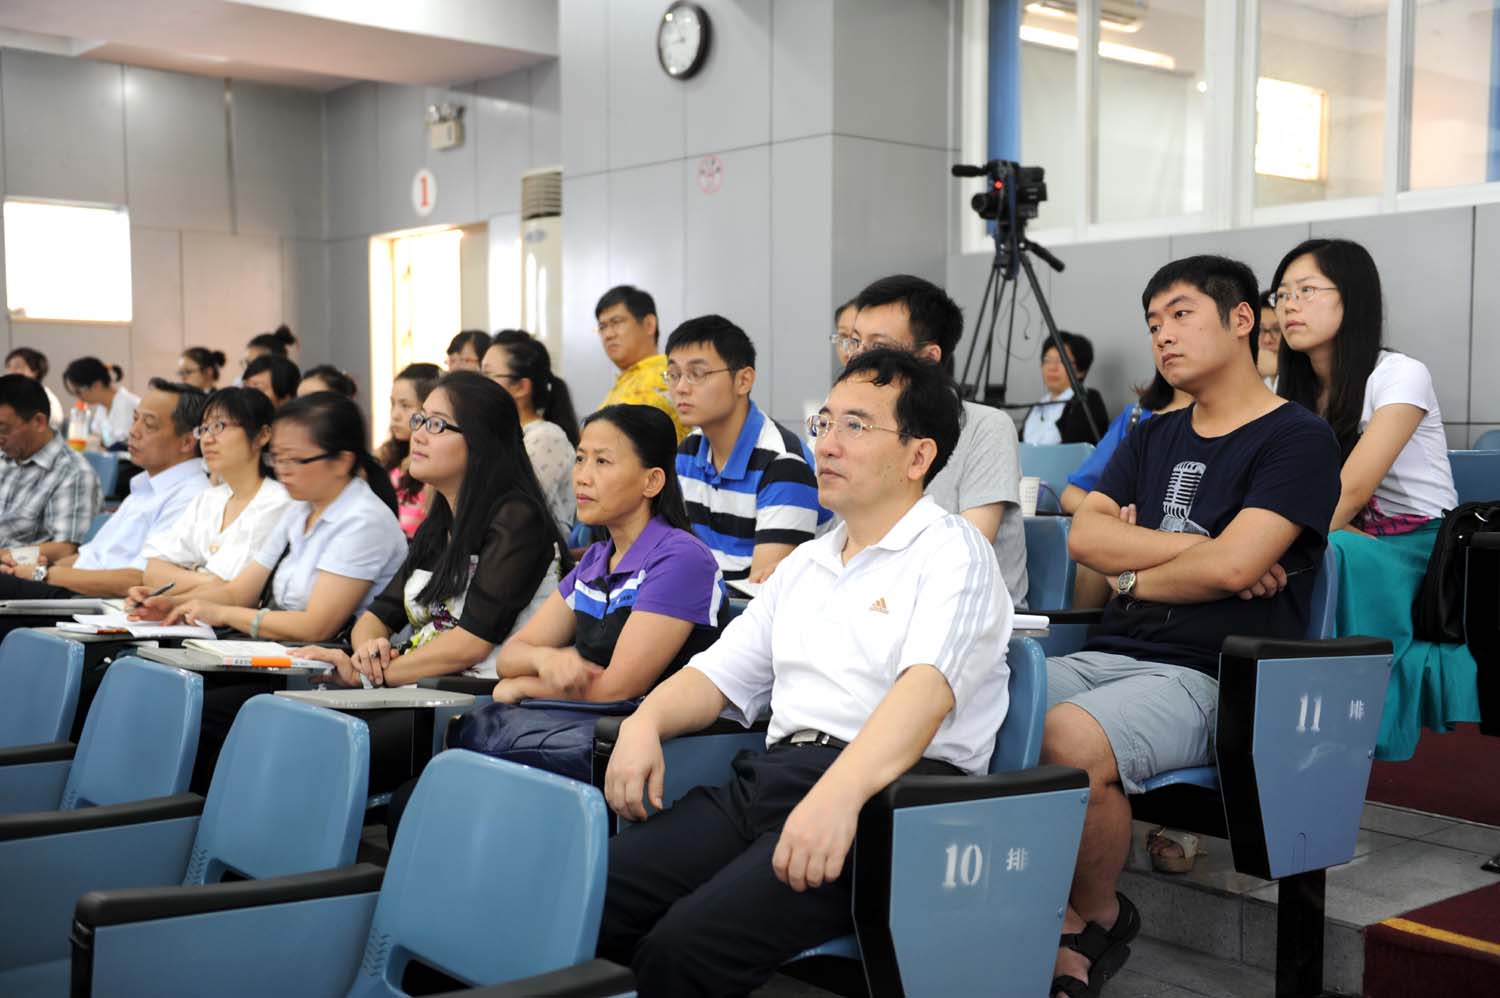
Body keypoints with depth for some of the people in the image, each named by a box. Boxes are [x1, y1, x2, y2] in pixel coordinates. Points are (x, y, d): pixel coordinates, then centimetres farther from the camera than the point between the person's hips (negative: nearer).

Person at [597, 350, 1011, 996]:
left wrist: (840, 792, -35)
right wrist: (645, 721, 2)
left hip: (889, 792, -6)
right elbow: (722, 673, 23)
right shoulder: (805, 563, 23)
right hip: (770, 777, 7)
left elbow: (928, 687, -19)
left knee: (685, 945, -28)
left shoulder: (951, 551, -1)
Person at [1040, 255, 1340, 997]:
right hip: (1107, 656, 6)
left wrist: (1132, 572, 1)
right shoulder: (1151, 438, 21)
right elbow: (1084, 537, 5)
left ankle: (1097, 919, -5)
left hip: (1208, 678, -6)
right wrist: (1199, 550, -6)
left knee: (1070, 739, -35)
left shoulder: (1298, 439, 0)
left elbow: (1232, 568, -14)